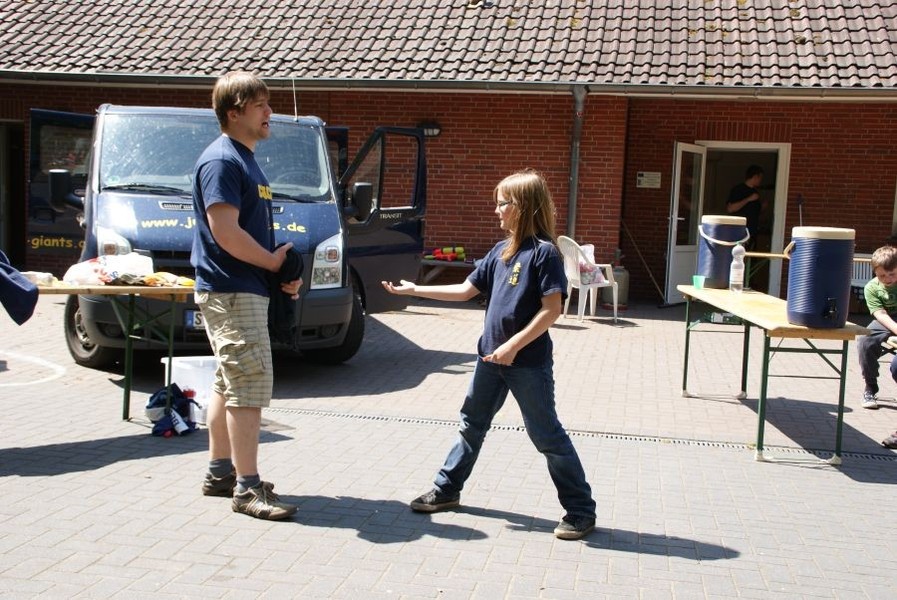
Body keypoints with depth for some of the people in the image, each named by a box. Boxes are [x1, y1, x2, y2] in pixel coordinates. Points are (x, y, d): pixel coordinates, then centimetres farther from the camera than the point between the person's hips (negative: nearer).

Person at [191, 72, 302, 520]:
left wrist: (285, 271, 6)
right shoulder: (221, 160, -14)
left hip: (247, 289, 10)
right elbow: (225, 232, -23)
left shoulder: (245, 160, 17)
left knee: (229, 383, 15)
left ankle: (220, 471, 26)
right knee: (250, 385, -10)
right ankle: (247, 487, -5)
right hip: (231, 293, -10)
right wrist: (273, 262, -11)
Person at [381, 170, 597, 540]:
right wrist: (416, 290, 11)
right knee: (473, 423, 18)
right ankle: (446, 490, 33)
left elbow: (552, 309, -19)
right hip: (491, 356, 8)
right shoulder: (501, 251, 9)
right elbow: (467, 290, 13)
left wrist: (514, 346, -21)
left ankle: (581, 512, 10)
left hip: (529, 362, -8)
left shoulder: (544, 252, -15)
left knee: (547, 434, -1)